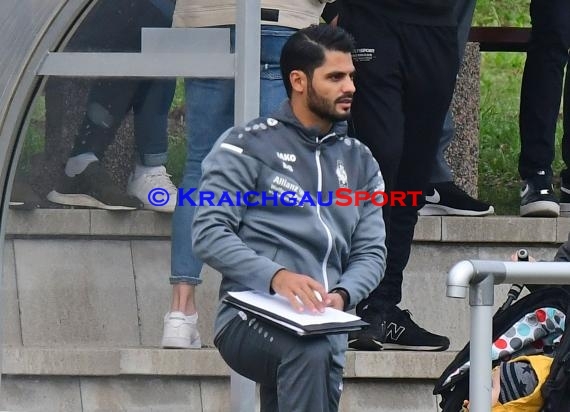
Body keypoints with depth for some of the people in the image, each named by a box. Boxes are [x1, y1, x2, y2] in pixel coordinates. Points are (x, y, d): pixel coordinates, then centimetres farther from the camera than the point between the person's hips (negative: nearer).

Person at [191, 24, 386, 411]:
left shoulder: (360, 162, 19)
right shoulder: (247, 147, 3)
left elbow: (371, 252, 13)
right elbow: (209, 233, -6)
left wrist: (343, 295, -11)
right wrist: (275, 276, -22)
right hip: (251, 320, -6)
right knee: (309, 351, -36)